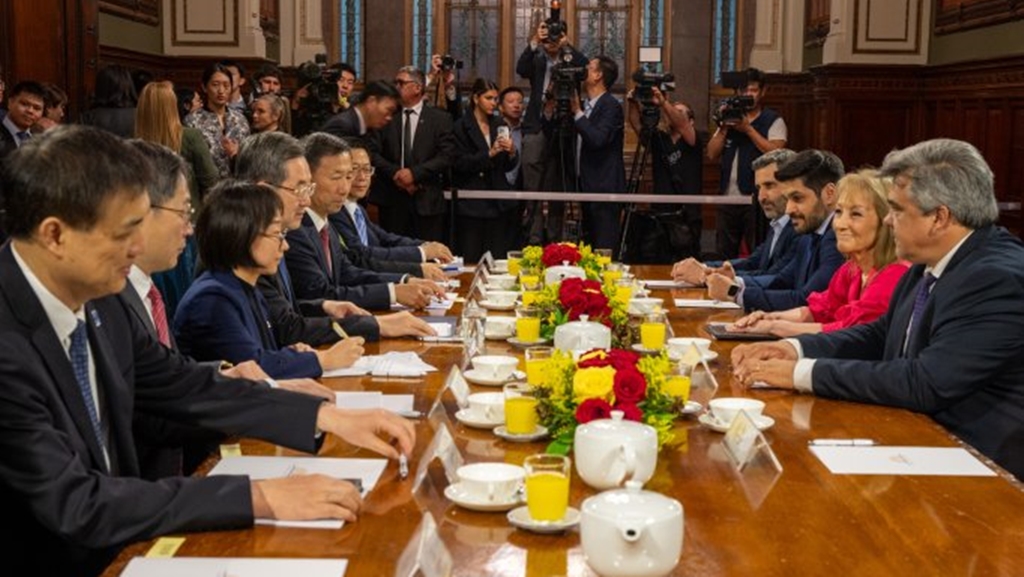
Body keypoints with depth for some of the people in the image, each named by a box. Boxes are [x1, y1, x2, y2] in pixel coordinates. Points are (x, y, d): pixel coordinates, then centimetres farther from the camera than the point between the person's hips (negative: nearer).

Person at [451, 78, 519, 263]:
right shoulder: (461, 127, -2)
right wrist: (489, 153, -18)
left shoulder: (500, 125, 12)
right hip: (471, 204, -4)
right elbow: (460, 163, -10)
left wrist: (512, 152, -8)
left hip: (498, 203, 4)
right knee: (471, 260, -5)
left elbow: (508, 167, 13)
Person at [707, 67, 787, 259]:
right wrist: (724, 128, -4)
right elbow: (712, 154, 8)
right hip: (728, 199, 5)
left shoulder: (774, 121, 1)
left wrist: (748, 129, -14)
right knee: (724, 256, 9)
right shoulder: (730, 117, 15)